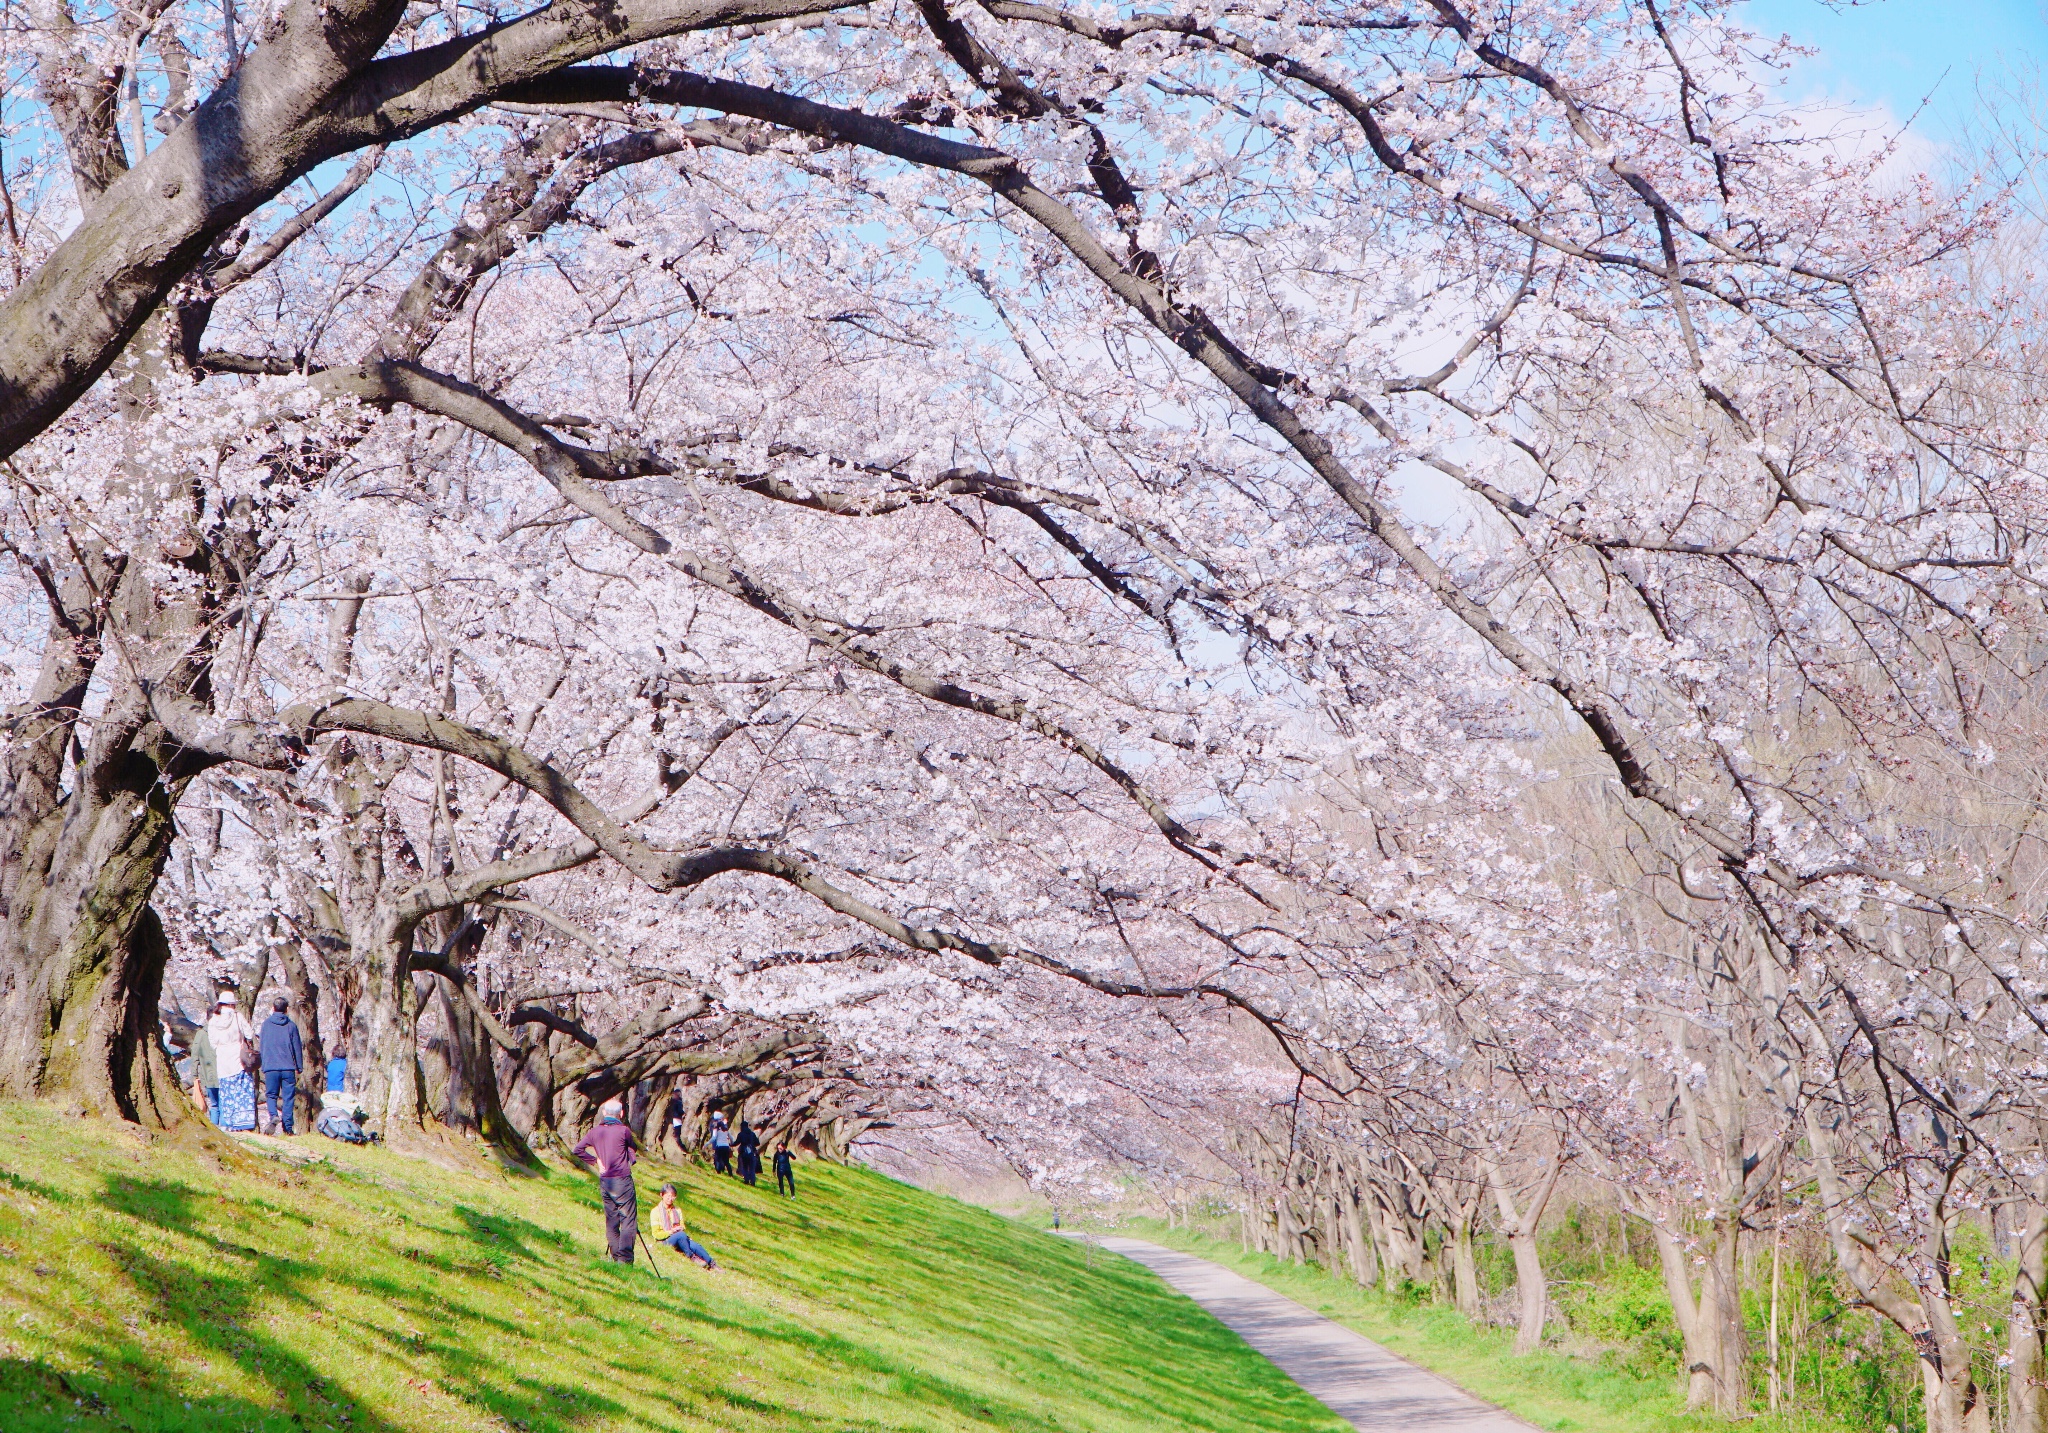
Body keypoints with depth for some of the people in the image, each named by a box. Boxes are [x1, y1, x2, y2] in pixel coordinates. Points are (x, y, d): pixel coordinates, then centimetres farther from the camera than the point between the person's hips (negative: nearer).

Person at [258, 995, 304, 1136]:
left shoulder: (266, 1024, 3)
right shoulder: (291, 1026, 2)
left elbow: (262, 1046, 10)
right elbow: (297, 1048, 4)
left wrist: (264, 1066, 19)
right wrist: (299, 1068, 11)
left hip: (270, 1067, 0)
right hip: (288, 1068, 0)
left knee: (271, 1094, 10)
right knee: (288, 1097, 4)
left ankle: (273, 1115, -17)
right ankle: (288, 1128, 1)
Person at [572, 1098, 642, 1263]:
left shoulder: (596, 1131, 6)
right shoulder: (623, 1130, -7)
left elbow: (577, 1150, 8)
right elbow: (634, 1148, 9)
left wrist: (596, 1160, 10)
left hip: (604, 1181, 5)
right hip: (622, 1180, -5)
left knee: (611, 1221, 12)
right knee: (629, 1220, -3)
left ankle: (616, 1257, 13)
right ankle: (625, 1259, -12)